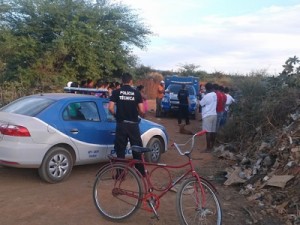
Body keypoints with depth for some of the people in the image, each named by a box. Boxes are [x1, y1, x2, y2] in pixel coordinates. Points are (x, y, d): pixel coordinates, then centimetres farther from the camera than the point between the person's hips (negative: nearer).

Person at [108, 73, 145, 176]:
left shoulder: (116, 92, -1)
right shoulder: (136, 93, 0)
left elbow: (110, 108, -9)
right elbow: (141, 111, -5)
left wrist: (116, 115, 10)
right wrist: (141, 115, 18)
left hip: (121, 124, 0)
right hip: (133, 124, 1)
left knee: (120, 150, 9)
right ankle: (141, 172, 21)